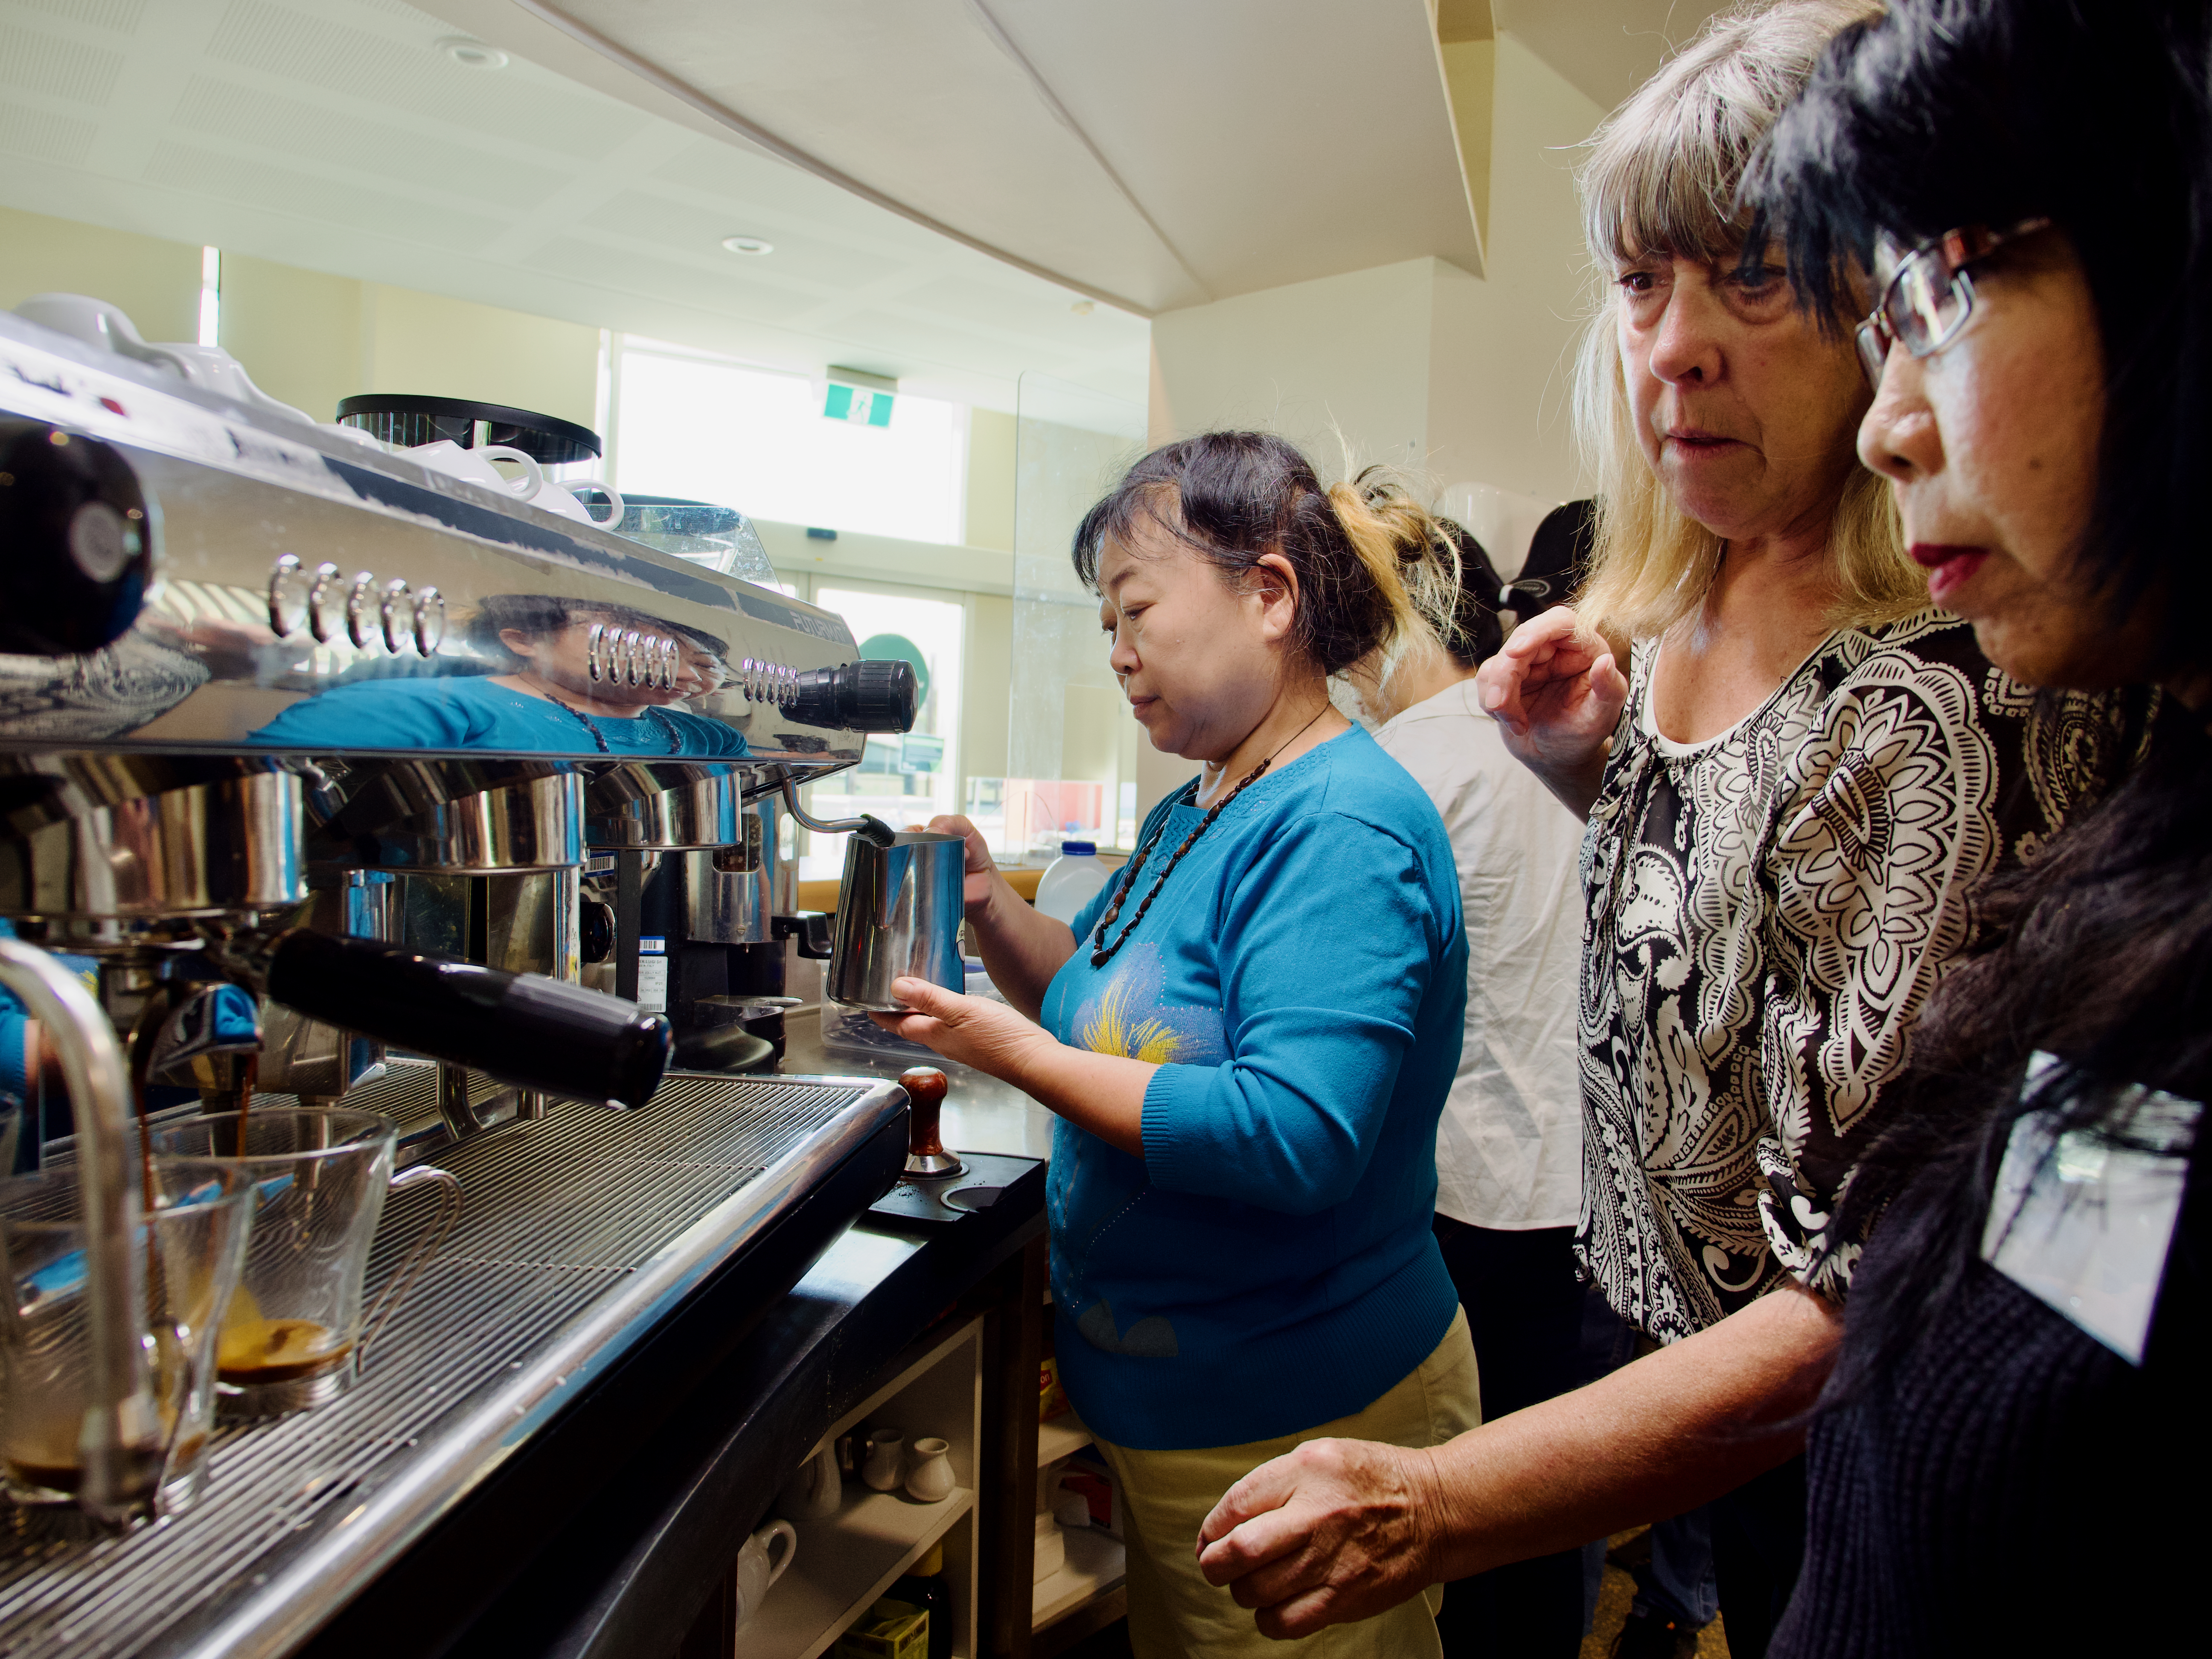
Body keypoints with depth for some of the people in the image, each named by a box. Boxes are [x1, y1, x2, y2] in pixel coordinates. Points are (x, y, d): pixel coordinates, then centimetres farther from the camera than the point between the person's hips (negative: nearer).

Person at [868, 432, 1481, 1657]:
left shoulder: (1343, 830, -24)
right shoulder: (1192, 816, 6)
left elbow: (1295, 1135, -33)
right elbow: (1115, 1002, 13)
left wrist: (1020, 1056, -26)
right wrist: (989, 905, -3)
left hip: (1293, 1419, -9)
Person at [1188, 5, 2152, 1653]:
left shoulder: (1955, 699, -29)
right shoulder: (1676, 618, -4)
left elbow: (1878, 1294, -30)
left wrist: (1436, 1504, -36)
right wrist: (1591, 772, -6)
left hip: (1824, 1484, -7)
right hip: (1658, 1330, 7)